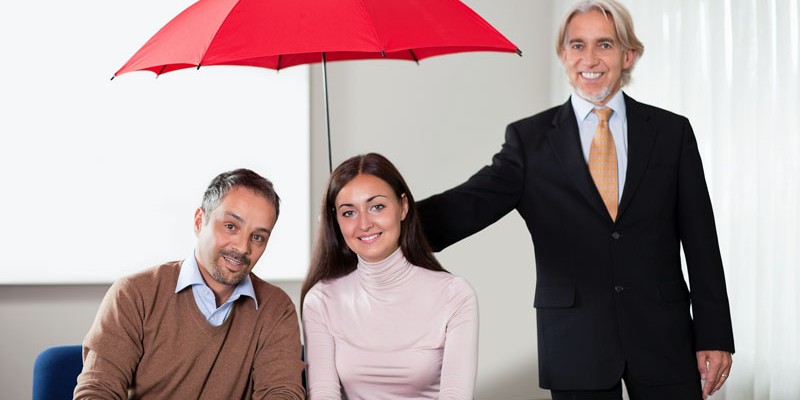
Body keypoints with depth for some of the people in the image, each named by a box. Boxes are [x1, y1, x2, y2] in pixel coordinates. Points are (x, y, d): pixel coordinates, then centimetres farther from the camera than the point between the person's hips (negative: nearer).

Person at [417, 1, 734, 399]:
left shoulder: (672, 132, 4)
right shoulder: (529, 138, 2)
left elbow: (701, 243, 4)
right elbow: (471, 203, -12)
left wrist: (714, 337, 1)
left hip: (664, 340, 1)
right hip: (576, 348, -1)